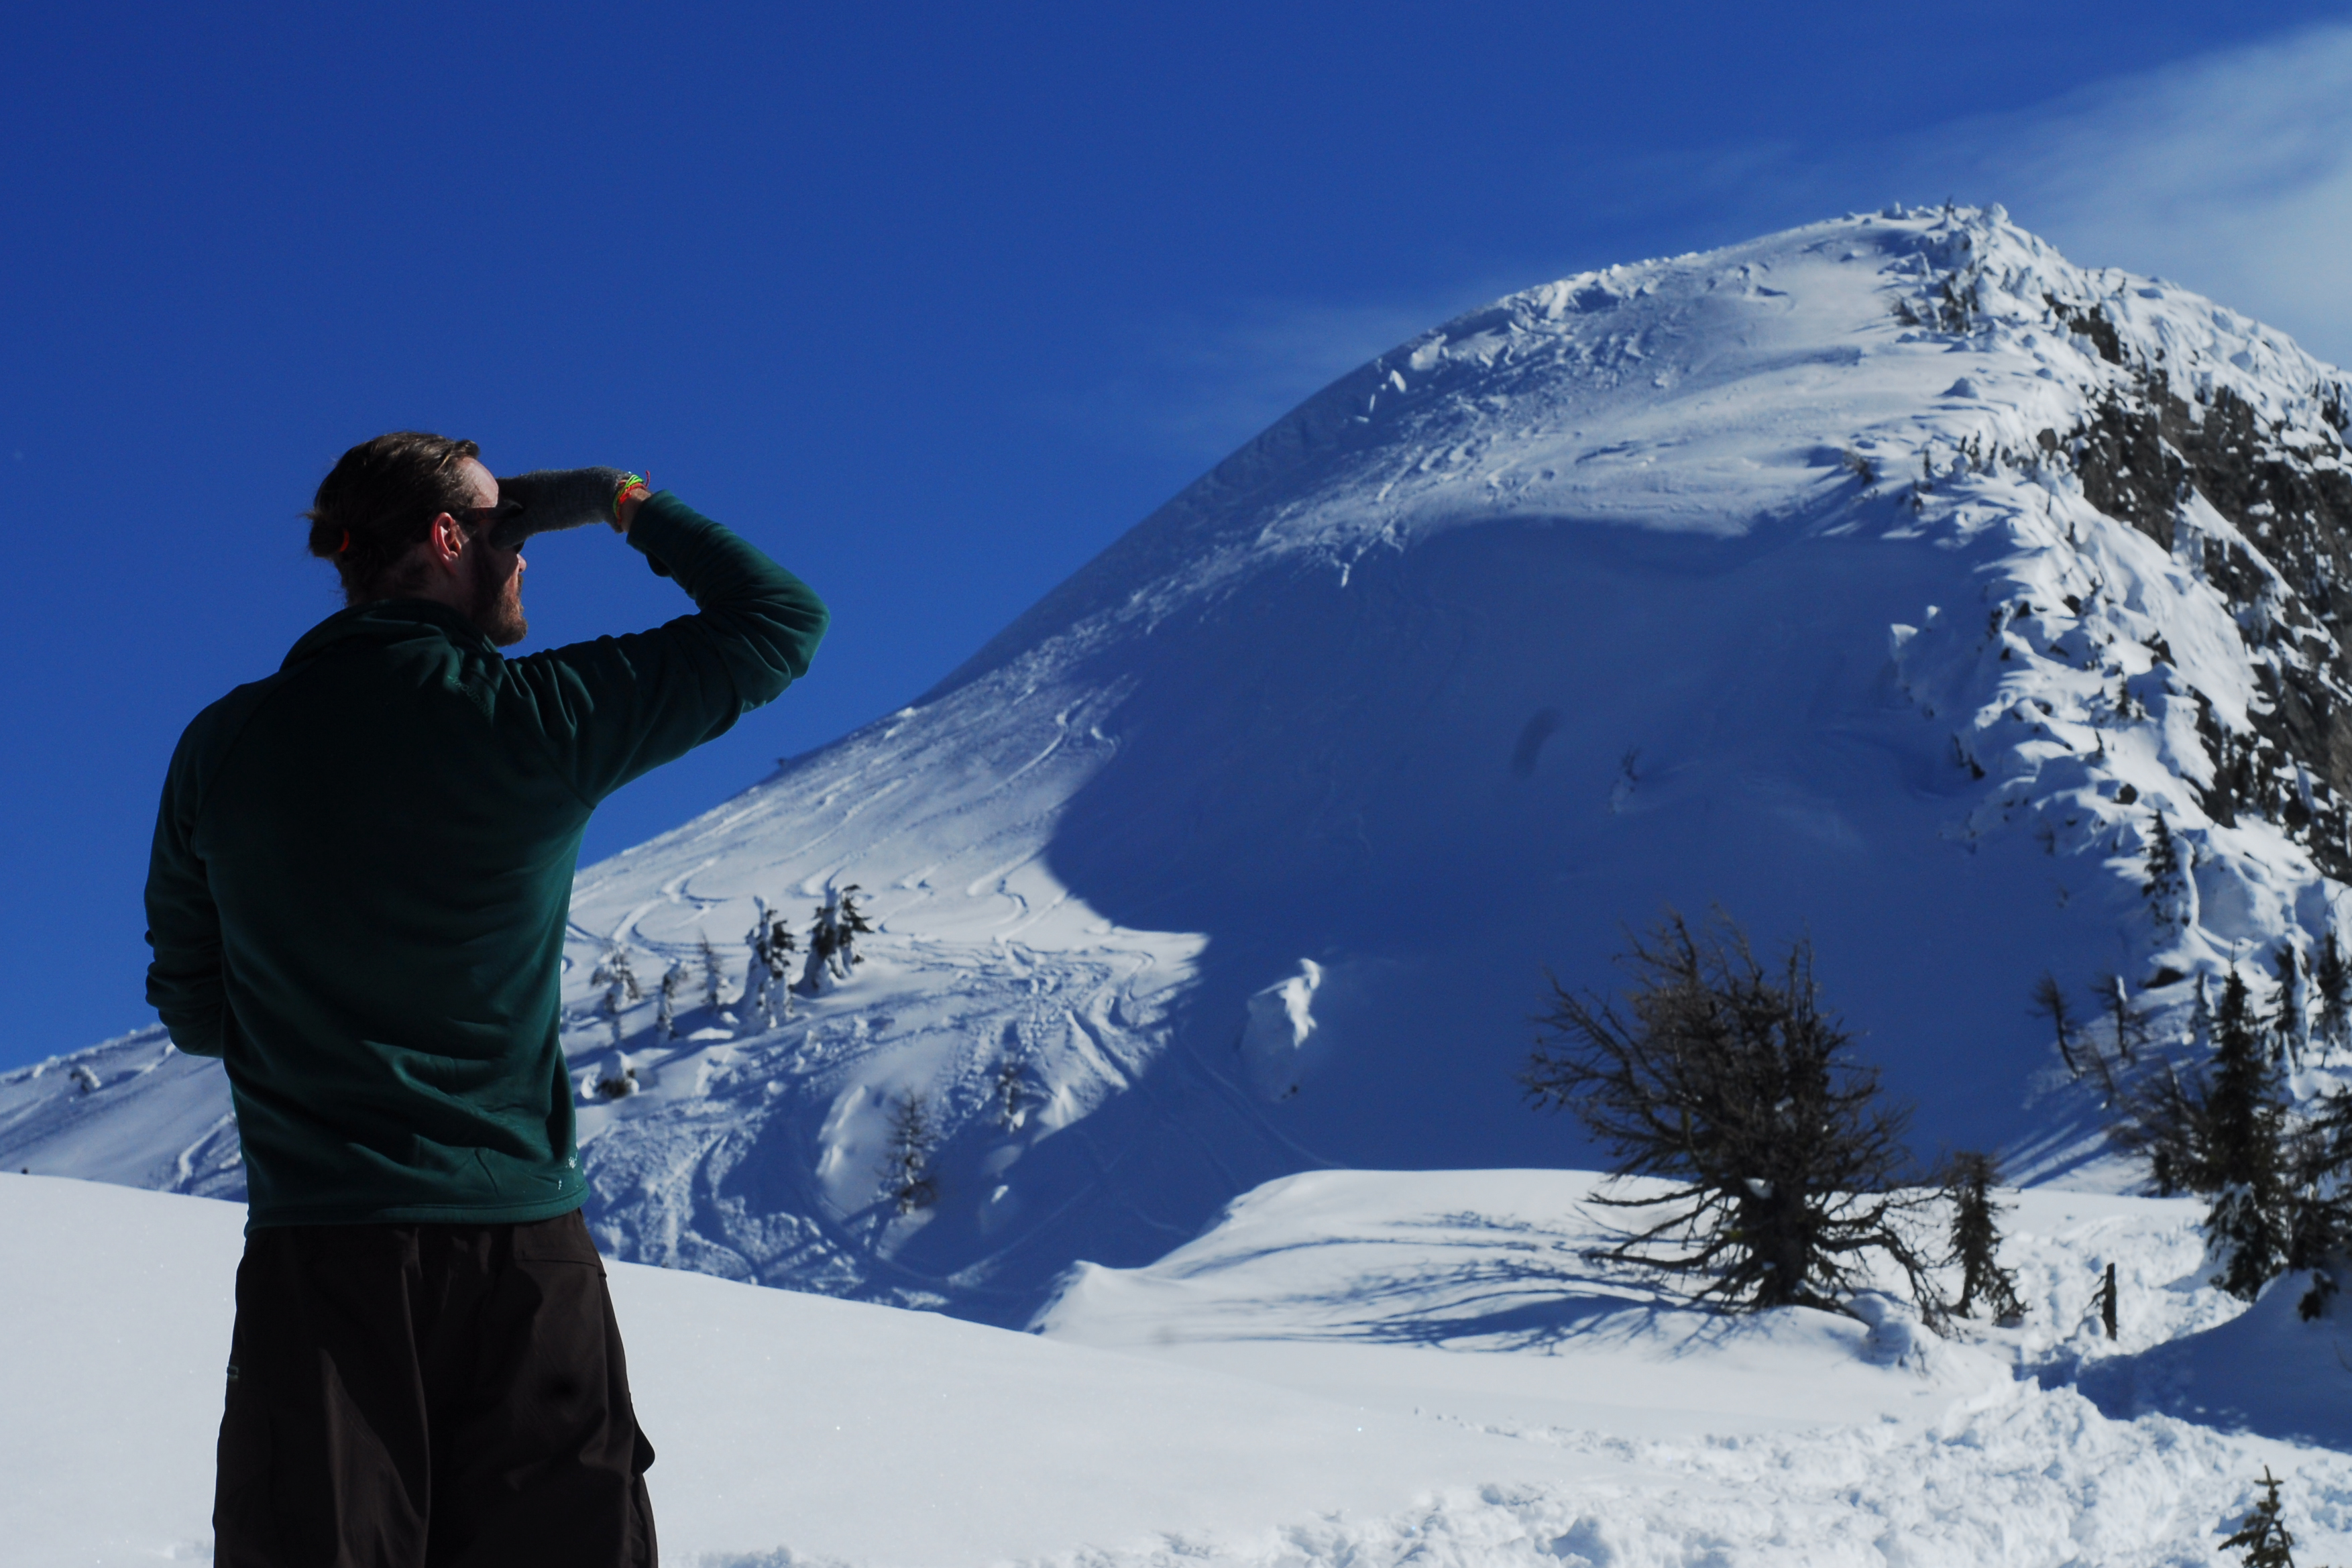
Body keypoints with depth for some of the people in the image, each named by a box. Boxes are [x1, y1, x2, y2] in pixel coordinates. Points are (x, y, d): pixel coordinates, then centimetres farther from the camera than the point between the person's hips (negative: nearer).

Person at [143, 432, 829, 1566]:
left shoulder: (224, 747, 1)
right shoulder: (535, 719, -7)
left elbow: (191, 1008, 12)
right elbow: (783, 620, 4)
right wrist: (619, 502, 14)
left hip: (313, 1258, 2)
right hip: (520, 1256, -2)